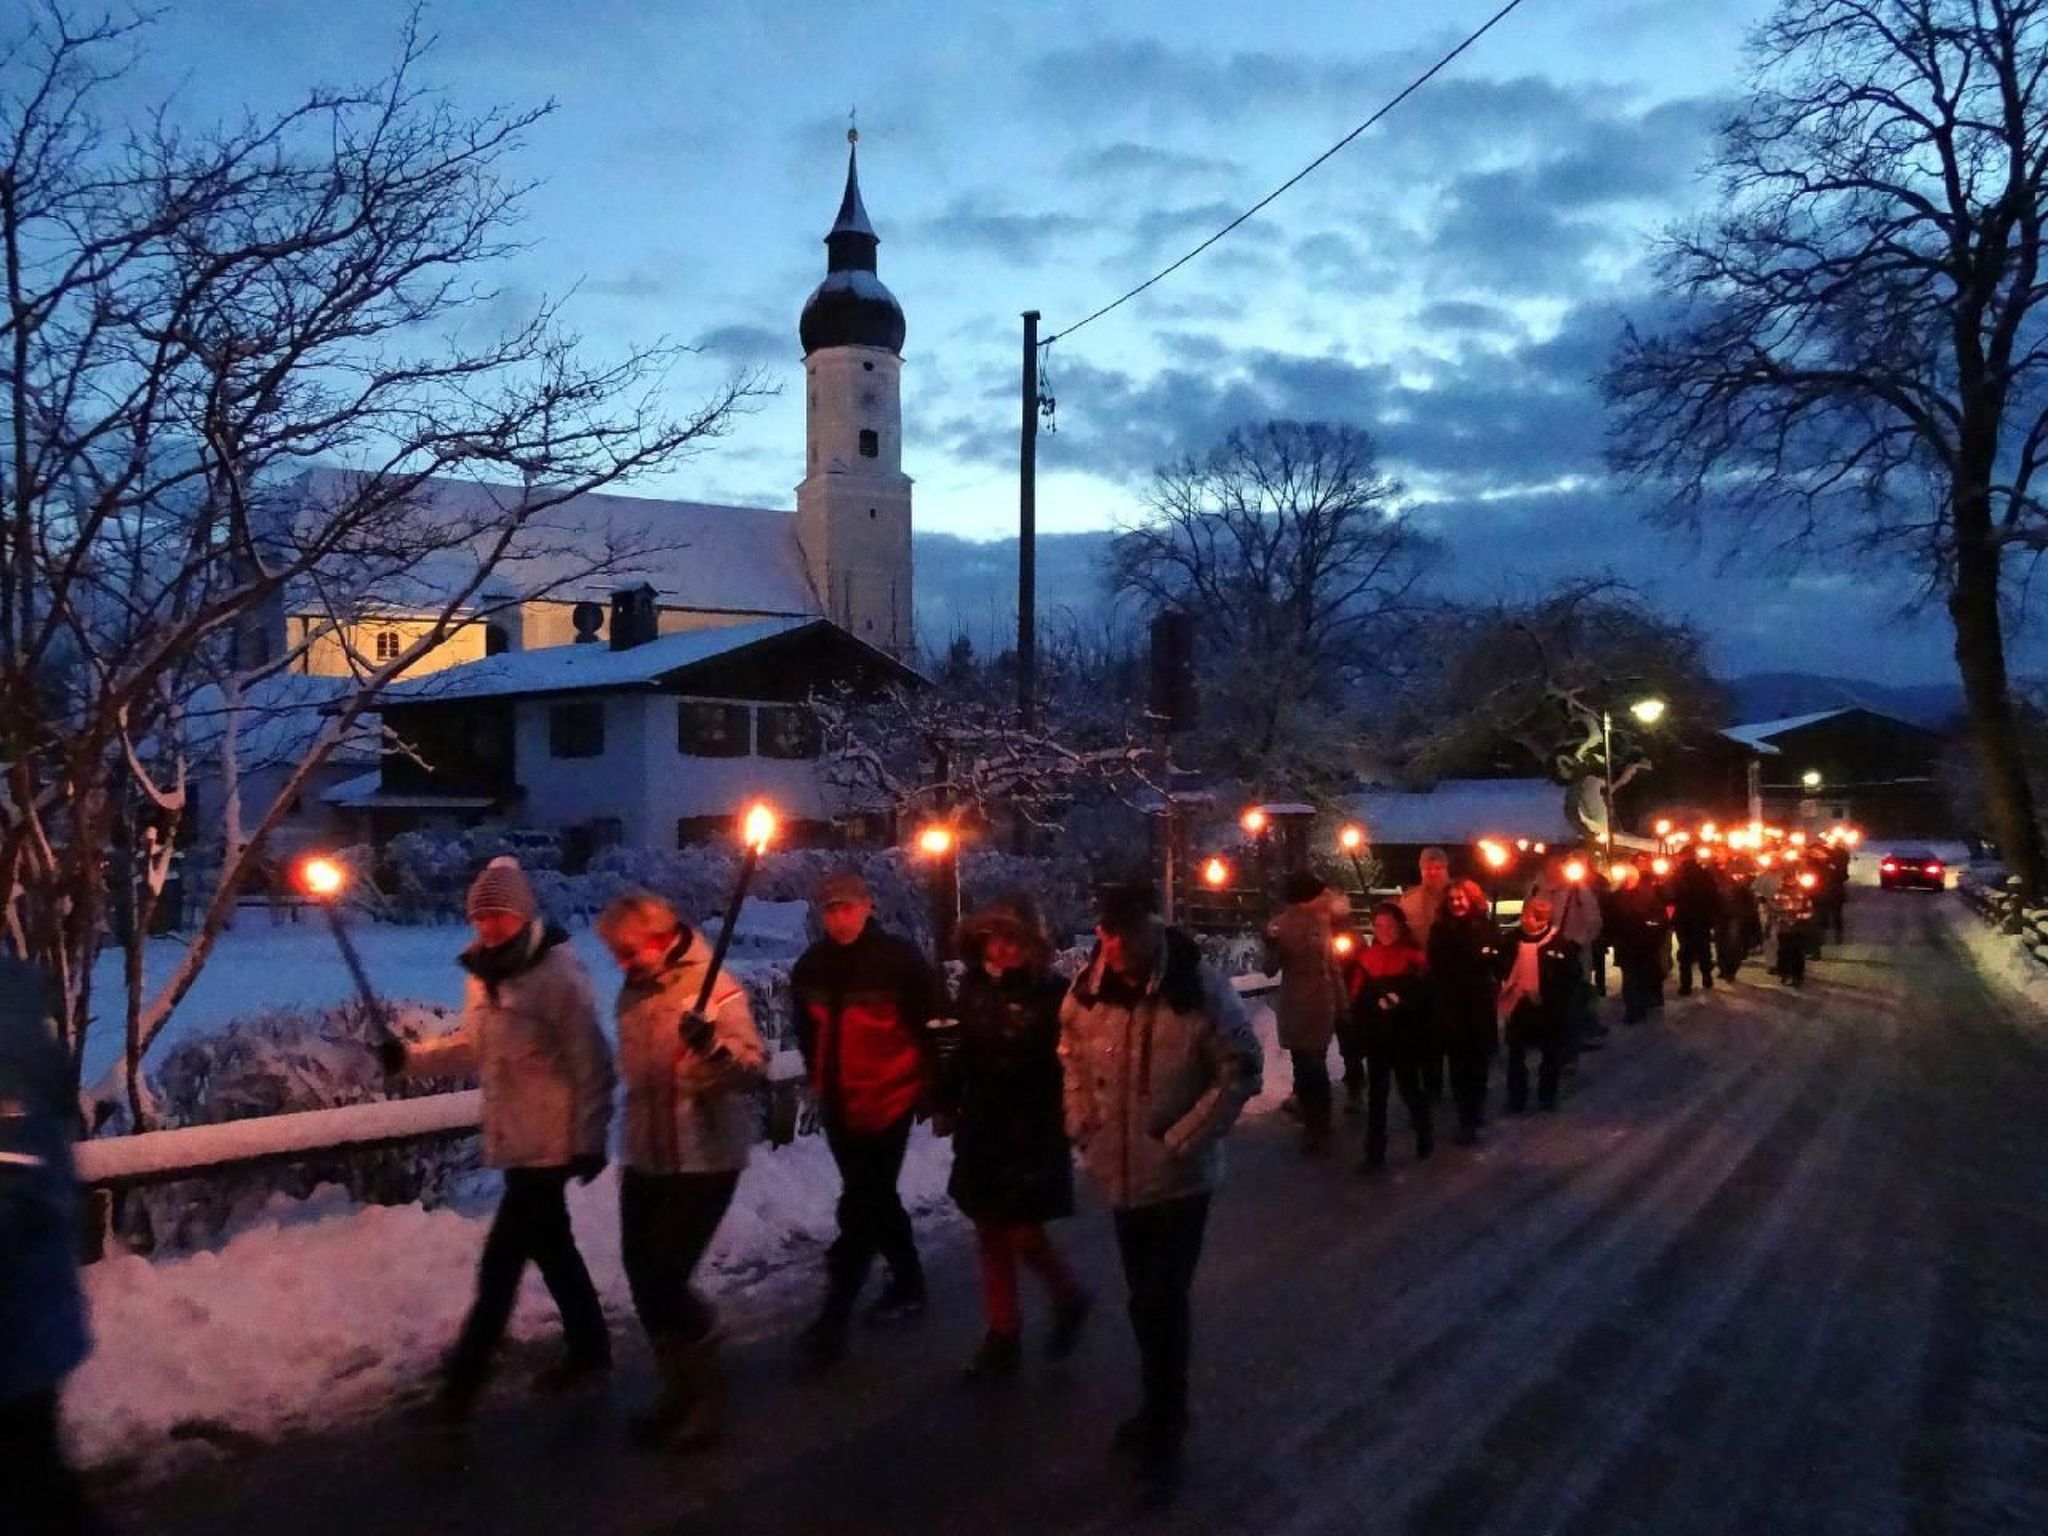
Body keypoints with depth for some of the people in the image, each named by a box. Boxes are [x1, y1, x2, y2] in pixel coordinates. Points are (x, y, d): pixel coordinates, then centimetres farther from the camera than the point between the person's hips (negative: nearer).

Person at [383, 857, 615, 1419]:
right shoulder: (486, 975, 8)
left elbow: (591, 1063, -16)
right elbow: (471, 1048, 14)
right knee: (551, 1245, 19)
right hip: (514, 1138, 9)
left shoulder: (558, 975, -18)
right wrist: (410, 1056, -1)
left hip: (549, 1142, -9)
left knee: (500, 1259, -4)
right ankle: (588, 1348, 34)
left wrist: (591, 1137, -15)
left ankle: (464, 1375, 6)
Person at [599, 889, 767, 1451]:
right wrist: (602, 1136, 26)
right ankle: (679, 1388, 28)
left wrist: (713, 1048, -46)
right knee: (643, 1277, 10)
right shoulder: (633, 991, 7)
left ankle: (707, 1393, 12)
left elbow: (753, 1064, -26)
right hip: (644, 1157, 7)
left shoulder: (714, 987, -15)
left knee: (665, 1278, -8)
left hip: (703, 1159, -7)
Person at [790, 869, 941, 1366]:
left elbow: (933, 1026, -8)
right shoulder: (811, 966, 3)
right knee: (876, 1199, 19)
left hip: (888, 1102, -6)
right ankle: (907, 1284, 36)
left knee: (861, 1208, -7)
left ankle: (834, 1317, -4)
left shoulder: (900, 959, -13)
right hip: (839, 1108, 6)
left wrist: (931, 1088, -4)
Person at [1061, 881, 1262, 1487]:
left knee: (1162, 1301, -2)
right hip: (1120, 1171, 5)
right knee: (1147, 1298, 19)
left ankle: (1164, 1425, 18)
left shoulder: (1200, 988, -19)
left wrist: (1183, 1139, -16)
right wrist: (1082, 1124, 1)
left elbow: (1242, 1071, -14)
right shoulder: (1087, 989, -6)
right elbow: (1071, 1056, 10)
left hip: (1180, 1176, -5)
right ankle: (1162, 1408, 39)